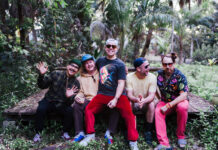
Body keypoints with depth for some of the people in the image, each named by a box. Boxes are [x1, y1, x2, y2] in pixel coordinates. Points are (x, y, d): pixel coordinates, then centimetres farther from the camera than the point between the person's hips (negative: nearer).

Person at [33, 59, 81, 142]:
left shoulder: (75, 83, -2)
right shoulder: (56, 74, -4)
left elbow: (70, 102, -5)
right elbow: (42, 86, -3)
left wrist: (69, 97, -30)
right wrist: (41, 75, -21)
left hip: (62, 104, 1)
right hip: (49, 101, 0)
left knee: (70, 110, -29)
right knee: (41, 109, -29)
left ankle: (65, 133, -5)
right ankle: (38, 133, -9)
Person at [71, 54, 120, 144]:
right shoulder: (81, 78, 18)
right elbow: (81, 92, 15)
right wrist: (78, 97, -8)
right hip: (88, 101, 2)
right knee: (77, 105, -27)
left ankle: (109, 133, -18)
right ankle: (80, 133, -17)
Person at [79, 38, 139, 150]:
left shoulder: (120, 64, -3)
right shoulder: (100, 60, 12)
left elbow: (121, 83, -10)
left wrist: (115, 99, -19)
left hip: (118, 95, -4)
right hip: (102, 94, 5)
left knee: (129, 115, -17)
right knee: (88, 110, -4)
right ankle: (90, 135, 10)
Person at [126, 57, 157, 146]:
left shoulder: (152, 77, -12)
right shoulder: (129, 77, -12)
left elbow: (151, 96, -21)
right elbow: (129, 95, -20)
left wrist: (144, 101, -44)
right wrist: (136, 99, -44)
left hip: (146, 103, 0)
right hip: (134, 103, 0)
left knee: (152, 104, -31)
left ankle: (148, 131, -15)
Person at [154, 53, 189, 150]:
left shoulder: (180, 76, -16)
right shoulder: (160, 74, -2)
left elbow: (183, 95, -23)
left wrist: (168, 106, -27)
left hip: (179, 101, -3)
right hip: (165, 101, 3)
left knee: (182, 107, -36)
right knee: (158, 111, -28)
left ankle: (180, 135, -12)